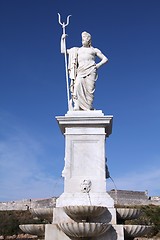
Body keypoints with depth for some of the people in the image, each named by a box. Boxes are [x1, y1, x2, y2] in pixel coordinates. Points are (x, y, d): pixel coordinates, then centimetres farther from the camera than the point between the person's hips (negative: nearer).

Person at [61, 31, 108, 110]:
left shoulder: (94, 50, 21)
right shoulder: (77, 50, 27)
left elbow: (105, 59, 20)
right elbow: (63, 51, 27)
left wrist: (99, 65, 2)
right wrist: (62, 39, 25)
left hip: (90, 71, -1)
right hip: (80, 71, 1)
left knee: (89, 89, -14)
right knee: (77, 86, -24)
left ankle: (89, 108, -14)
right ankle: (77, 106, -29)